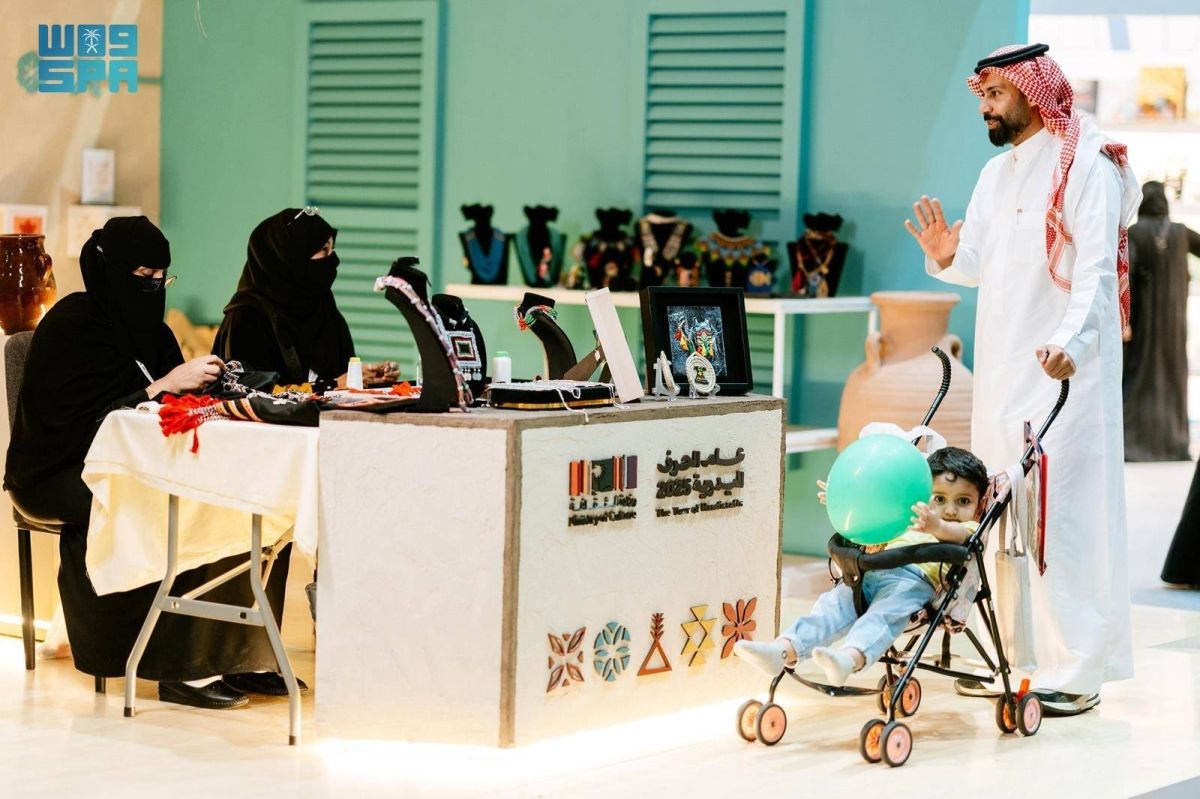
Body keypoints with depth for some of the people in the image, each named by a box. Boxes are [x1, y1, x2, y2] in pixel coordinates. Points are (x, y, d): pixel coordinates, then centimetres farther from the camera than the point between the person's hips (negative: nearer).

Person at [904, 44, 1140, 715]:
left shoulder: (1086, 165, -7)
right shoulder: (998, 173, 18)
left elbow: (1096, 265, -17)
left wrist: (1074, 339, -32)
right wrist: (947, 255, -3)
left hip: (1064, 369, -8)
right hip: (1003, 368, 8)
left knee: (1061, 515, -10)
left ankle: (1076, 672, -8)